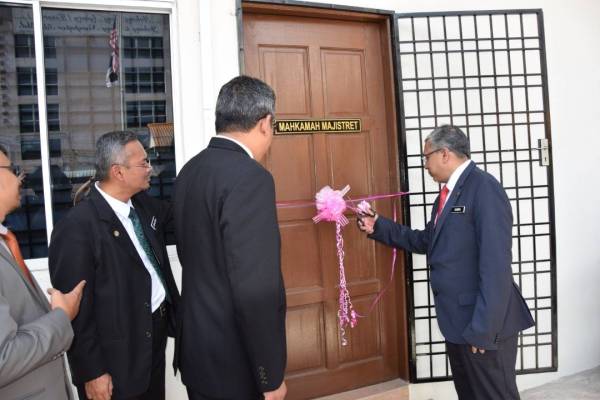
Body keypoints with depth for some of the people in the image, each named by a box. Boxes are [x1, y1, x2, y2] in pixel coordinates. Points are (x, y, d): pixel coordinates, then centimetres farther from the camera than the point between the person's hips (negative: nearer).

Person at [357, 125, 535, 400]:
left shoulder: (484, 188, -18)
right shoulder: (448, 193, 12)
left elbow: (496, 264, -24)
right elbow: (427, 241, 18)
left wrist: (483, 327, -24)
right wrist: (379, 227, 13)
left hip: (483, 324, -9)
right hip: (458, 320, 9)